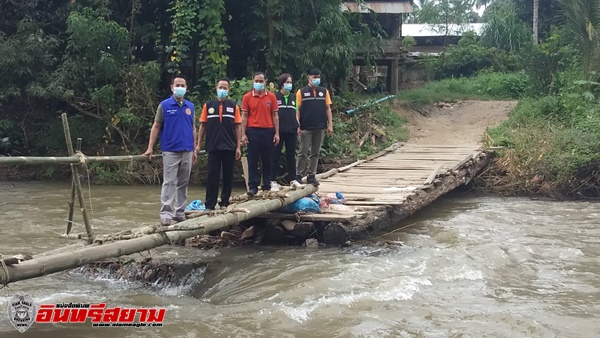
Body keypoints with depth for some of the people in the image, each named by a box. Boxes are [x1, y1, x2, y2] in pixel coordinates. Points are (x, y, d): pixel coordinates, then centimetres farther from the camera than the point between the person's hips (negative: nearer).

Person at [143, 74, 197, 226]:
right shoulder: (164, 105, -2)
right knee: (169, 182, -6)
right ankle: (166, 213, -6)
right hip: (170, 151, -4)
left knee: (183, 183, 8)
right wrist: (150, 148, -7)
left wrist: (194, 149, 12)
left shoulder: (190, 106, 10)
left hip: (187, 151, 4)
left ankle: (180, 212, 16)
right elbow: (156, 127, -1)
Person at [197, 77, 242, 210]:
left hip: (229, 147, 0)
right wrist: (199, 144, 2)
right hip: (213, 147, 0)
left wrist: (238, 147, -3)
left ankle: (224, 203, 18)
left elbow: (238, 127, 2)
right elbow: (202, 125, 7)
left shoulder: (234, 106, 3)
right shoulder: (208, 105, 4)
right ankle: (209, 205, 4)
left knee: (228, 176, 7)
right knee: (212, 176, 1)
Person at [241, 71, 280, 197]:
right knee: (253, 160, 1)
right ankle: (253, 187, 4)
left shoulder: (271, 97, 4)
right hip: (252, 131, -1)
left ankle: (267, 186, 16)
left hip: (268, 131, 1)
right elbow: (244, 116, 3)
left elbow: (275, 116, 6)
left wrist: (277, 133, 2)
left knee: (267, 160, 7)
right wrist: (243, 134, -3)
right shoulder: (247, 97, 2)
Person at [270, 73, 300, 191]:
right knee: (276, 155, -1)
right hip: (279, 130, -4)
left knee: (291, 155, 9)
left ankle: (292, 179, 15)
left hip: (291, 130, 5)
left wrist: (298, 126, 8)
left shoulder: (293, 98, 14)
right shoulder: (275, 97, 0)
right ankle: (273, 180, 2)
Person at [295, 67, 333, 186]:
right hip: (306, 128, -3)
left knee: (315, 153, 8)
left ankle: (311, 176, 15)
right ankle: (298, 176, 7)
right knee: (303, 152, 0)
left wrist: (330, 125, 3)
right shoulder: (301, 92, 0)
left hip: (320, 127, 3)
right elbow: (298, 110, -1)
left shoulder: (324, 91, 7)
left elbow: (328, 108, 9)